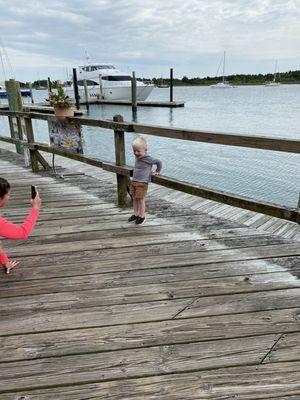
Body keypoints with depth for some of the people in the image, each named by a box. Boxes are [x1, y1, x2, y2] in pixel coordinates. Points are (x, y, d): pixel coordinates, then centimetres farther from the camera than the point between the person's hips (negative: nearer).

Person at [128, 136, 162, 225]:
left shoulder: (148, 159, -15)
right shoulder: (137, 157, 6)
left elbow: (159, 162, -6)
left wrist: (156, 172, 3)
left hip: (142, 183, -7)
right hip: (134, 181, 7)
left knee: (141, 200, 1)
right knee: (134, 199, 14)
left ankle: (142, 216, 14)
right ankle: (135, 214, 27)